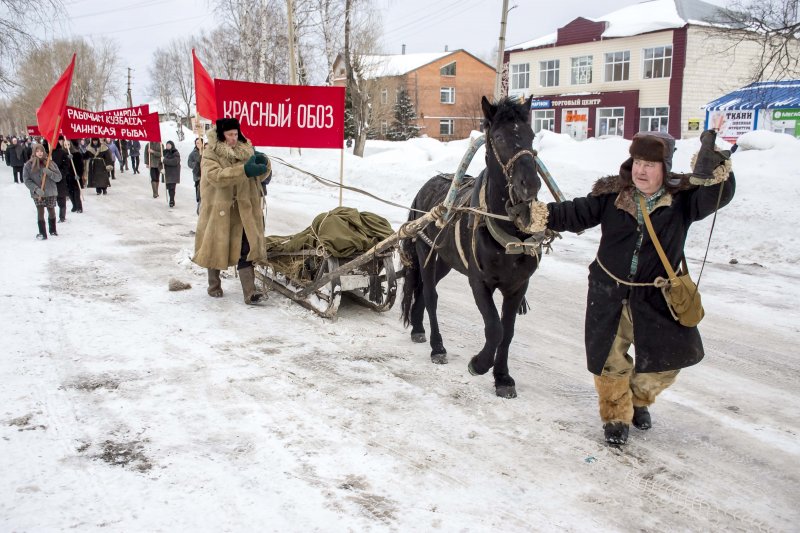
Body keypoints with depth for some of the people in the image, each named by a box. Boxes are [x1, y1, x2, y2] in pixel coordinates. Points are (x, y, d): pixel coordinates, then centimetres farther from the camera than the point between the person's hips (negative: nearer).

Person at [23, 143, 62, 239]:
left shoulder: (50, 163, 1)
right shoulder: (28, 165, -3)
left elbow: (58, 177, -1)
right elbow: (27, 180, -6)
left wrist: (50, 173, -19)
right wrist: (36, 189, -19)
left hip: (51, 192, 2)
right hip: (37, 194, -2)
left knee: (51, 210, 13)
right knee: (40, 212, -5)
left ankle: (53, 230, 32)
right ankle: (42, 233, 3)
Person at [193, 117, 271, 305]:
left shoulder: (246, 150, 7)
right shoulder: (210, 154, -7)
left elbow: (261, 175, 8)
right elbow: (215, 176, -25)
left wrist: (263, 163, -15)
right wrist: (244, 170, -34)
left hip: (243, 211, 3)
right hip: (218, 211, -2)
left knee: (244, 251, -4)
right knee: (216, 249, 12)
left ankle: (250, 293, -5)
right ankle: (214, 286, 32)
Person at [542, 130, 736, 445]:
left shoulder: (683, 198, -9)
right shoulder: (611, 195, -6)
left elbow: (719, 195, -24)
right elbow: (578, 214, -11)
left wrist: (714, 170, -45)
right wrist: (543, 216, -28)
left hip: (656, 297, 0)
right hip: (609, 292, 0)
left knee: (668, 357, 5)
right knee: (609, 360, 6)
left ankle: (639, 398, 38)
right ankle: (616, 416, 31)